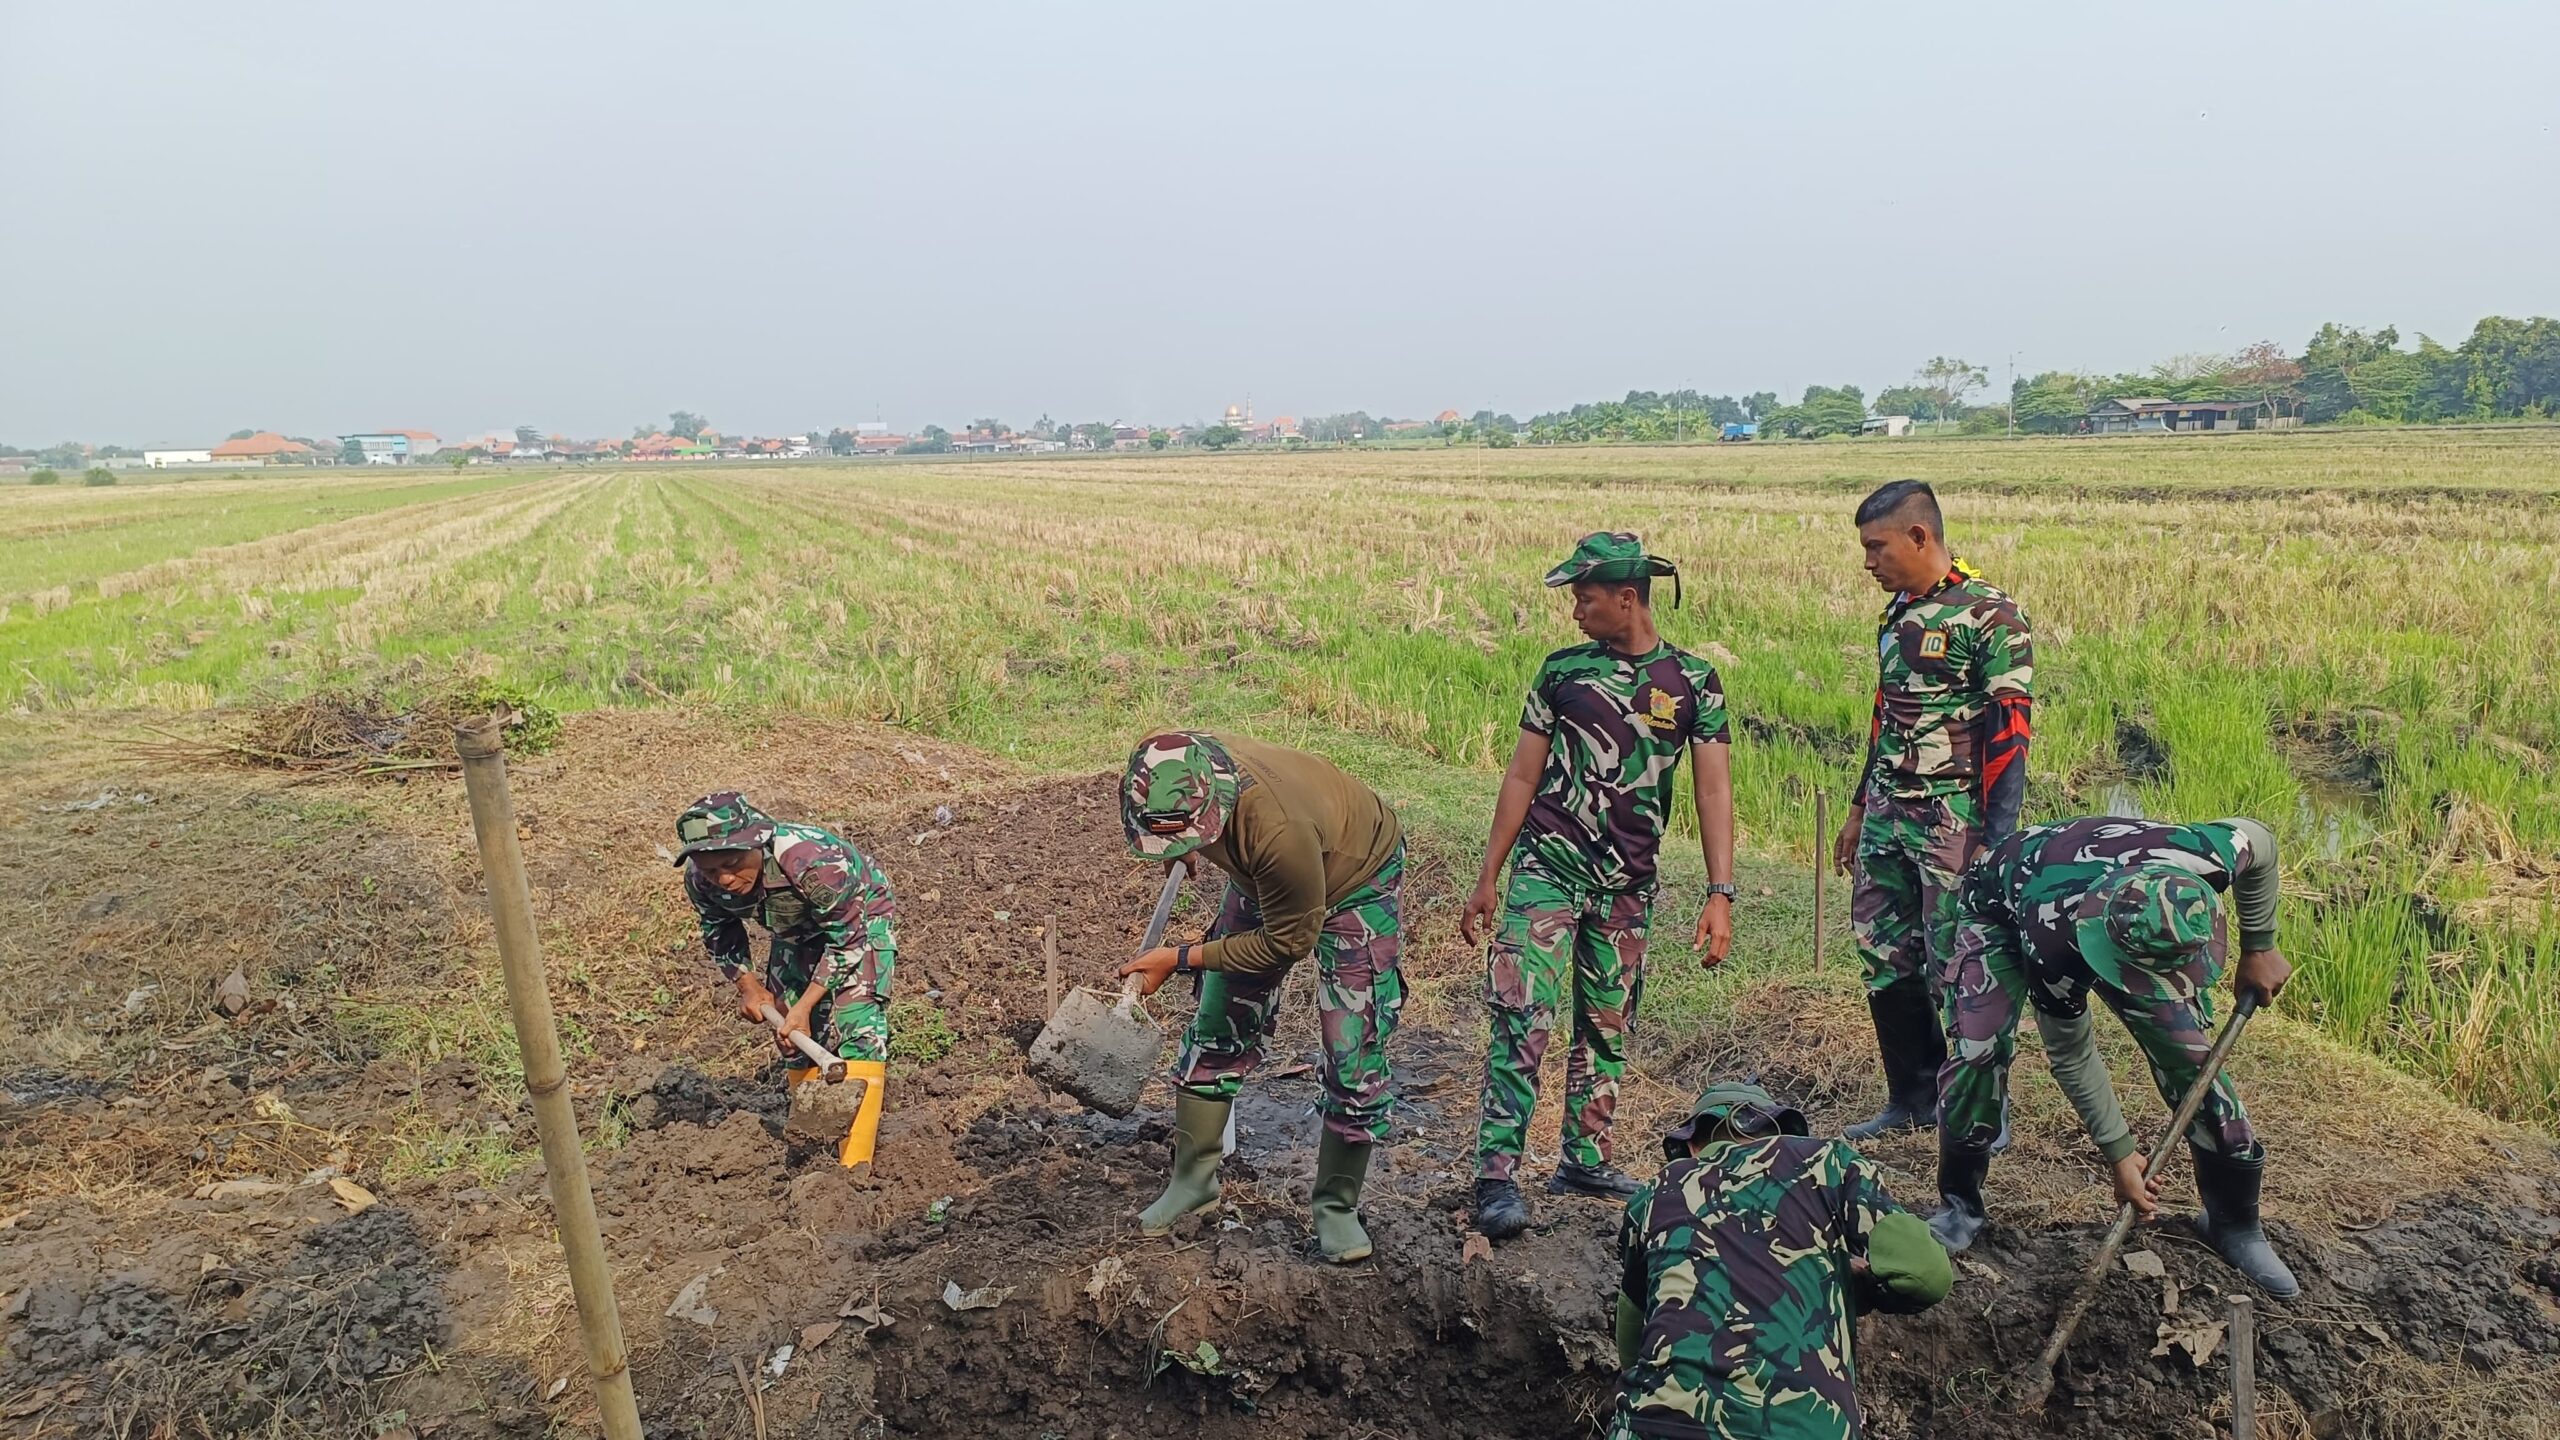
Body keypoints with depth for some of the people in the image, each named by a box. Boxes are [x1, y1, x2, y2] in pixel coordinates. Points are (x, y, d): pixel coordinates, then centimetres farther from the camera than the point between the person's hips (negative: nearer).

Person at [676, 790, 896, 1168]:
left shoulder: (813, 863, -43)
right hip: (796, 934, 6)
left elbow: (847, 940, -29)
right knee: (795, 1038, 7)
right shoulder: (701, 881, -24)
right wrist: (747, 985, -6)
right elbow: (719, 935, 1)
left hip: (859, 919, -6)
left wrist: (805, 1006, -27)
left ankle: (854, 1164, -19)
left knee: (856, 1030, -20)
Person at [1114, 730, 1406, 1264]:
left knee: (1354, 1059, -7)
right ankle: (1193, 1181, 23)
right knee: (1216, 1030, 8)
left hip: (1357, 881, -6)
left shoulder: (1278, 828, -47)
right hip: (1261, 880, 6)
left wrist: (1181, 960, -23)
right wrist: (1184, 850, 21)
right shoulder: (1169, 771, -29)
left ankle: (1337, 1206, 11)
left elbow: (1288, 941, -29)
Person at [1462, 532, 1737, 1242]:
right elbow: (1522, 778, 5)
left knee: (1607, 1028, 12)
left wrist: (1720, 894, -12)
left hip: (1627, 884, 2)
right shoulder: (1562, 670, 2)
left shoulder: (1693, 681, 1)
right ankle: (1496, 1176, -9)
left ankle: (1585, 1161, 27)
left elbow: (1713, 791, -2)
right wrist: (1487, 880, 3)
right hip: (1547, 869, -1)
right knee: (1522, 1018, -12)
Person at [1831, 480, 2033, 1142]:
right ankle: (1912, 1099, 24)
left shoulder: (1990, 616, -11)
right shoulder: (1897, 613, 13)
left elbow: (2009, 734, -14)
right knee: (1884, 956, 10)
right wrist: (1860, 809, 21)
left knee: (1958, 967, -1)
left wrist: (1996, 841, -19)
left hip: (1953, 818, -8)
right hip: (1888, 813, 8)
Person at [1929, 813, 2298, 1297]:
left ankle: (2235, 1221, 12)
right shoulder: (2055, 949, -43)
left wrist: (2259, 949, -1)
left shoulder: (2200, 859, -38)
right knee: (1979, 1050, -22)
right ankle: (1960, 1203, -1)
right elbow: (2071, 1055, -23)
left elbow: (2260, 843, -9)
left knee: (2187, 1052, -7)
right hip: (2003, 907, -4)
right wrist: (2121, 1154, -17)